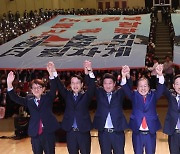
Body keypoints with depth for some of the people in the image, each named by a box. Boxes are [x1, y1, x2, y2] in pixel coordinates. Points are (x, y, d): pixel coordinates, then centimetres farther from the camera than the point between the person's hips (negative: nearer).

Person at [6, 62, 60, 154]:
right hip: (35, 134, 2)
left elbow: (53, 88, -13)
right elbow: (15, 98, -1)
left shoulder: (48, 98, 3)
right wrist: (9, 83, -17)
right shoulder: (29, 100, 8)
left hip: (48, 132, -2)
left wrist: (50, 73, -29)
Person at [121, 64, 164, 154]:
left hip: (151, 133, 0)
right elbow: (126, 89, -12)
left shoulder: (153, 95, 3)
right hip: (137, 133, 0)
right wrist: (124, 76, -32)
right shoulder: (134, 96, 3)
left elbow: (160, 89, -13)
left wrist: (160, 75, -33)